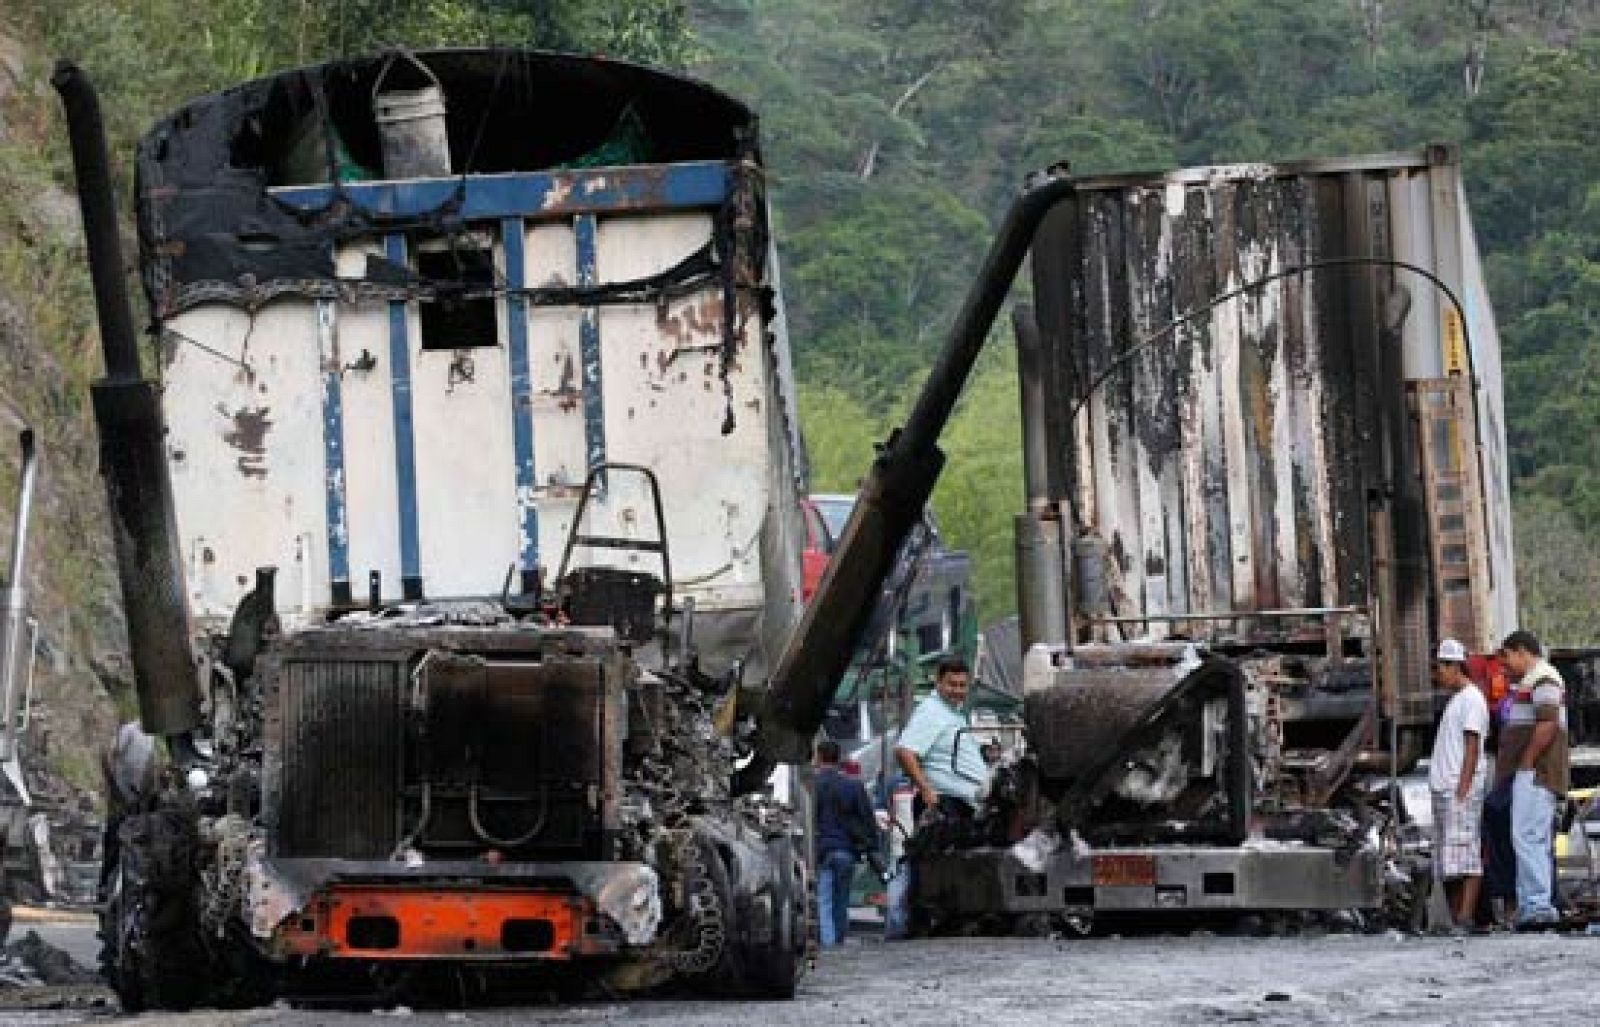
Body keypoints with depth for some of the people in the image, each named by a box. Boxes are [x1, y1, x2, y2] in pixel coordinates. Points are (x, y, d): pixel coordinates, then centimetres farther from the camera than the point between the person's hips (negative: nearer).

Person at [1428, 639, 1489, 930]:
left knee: (1464, 858, -15)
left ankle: (1465, 919, -21)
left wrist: (1462, 791, -20)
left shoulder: (1471, 699, -7)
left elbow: (1472, 748, -14)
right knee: (1446, 863, 7)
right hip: (1443, 788, 10)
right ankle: (1454, 918, 7)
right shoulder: (1455, 700, 22)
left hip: (1461, 789, -10)